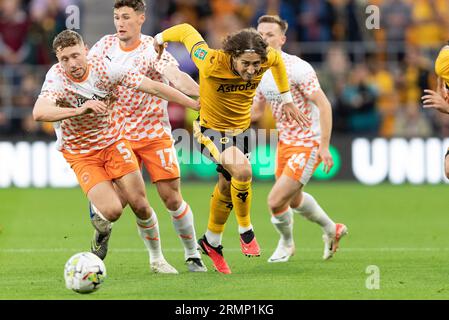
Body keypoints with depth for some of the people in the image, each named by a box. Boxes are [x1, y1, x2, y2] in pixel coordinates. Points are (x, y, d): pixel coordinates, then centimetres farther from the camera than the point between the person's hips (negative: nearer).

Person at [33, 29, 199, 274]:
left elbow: (154, 88, -12)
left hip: (113, 142, 2)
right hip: (81, 154, -2)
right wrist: (79, 110, -53)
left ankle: (157, 259, 21)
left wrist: (196, 105, -10)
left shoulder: (105, 69, -18)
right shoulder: (57, 78, -24)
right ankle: (99, 211, 20)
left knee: (140, 205, -3)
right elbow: (39, 113, -41)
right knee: (112, 211, -18)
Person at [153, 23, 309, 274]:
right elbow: (187, 31, -18)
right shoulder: (212, 63, -33)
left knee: (227, 187, 19)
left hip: (241, 130, 5)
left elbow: (278, 59, 5)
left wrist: (287, 100, 10)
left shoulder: (265, 60, -21)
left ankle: (212, 242, 43)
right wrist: (161, 38, 3)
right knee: (243, 171, -30)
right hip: (211, 129, -5)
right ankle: (246, 231, -6)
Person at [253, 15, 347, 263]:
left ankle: (286, 243, 18)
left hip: (307, 144, -8)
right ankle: (332, 230, 48)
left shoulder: (297, 68, -21)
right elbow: (256, 111, 15)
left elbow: (324, 105, -21)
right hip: (285, 142, 8)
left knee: (276, 201, -12)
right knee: (294, 200, 23)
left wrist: (324, 146, -25)